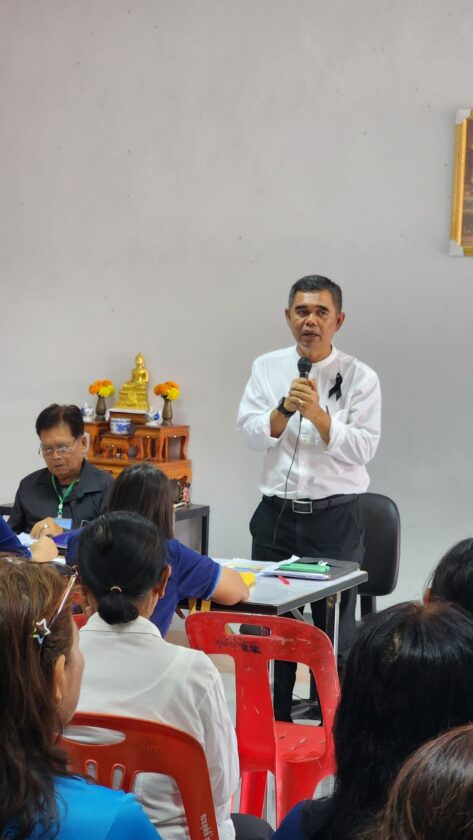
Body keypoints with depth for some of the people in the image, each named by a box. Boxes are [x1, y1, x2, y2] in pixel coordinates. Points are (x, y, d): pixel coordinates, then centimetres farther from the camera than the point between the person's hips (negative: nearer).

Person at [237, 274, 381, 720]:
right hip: (276, 512, 3)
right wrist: (285, 408, -19)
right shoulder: (267, 368, 5)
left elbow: (362, 448, -11)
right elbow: (251, 434, -2)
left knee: (334, 626, 3)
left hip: (336, 517, -3)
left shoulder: (360, 378, -4)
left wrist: (318, 414, -23)